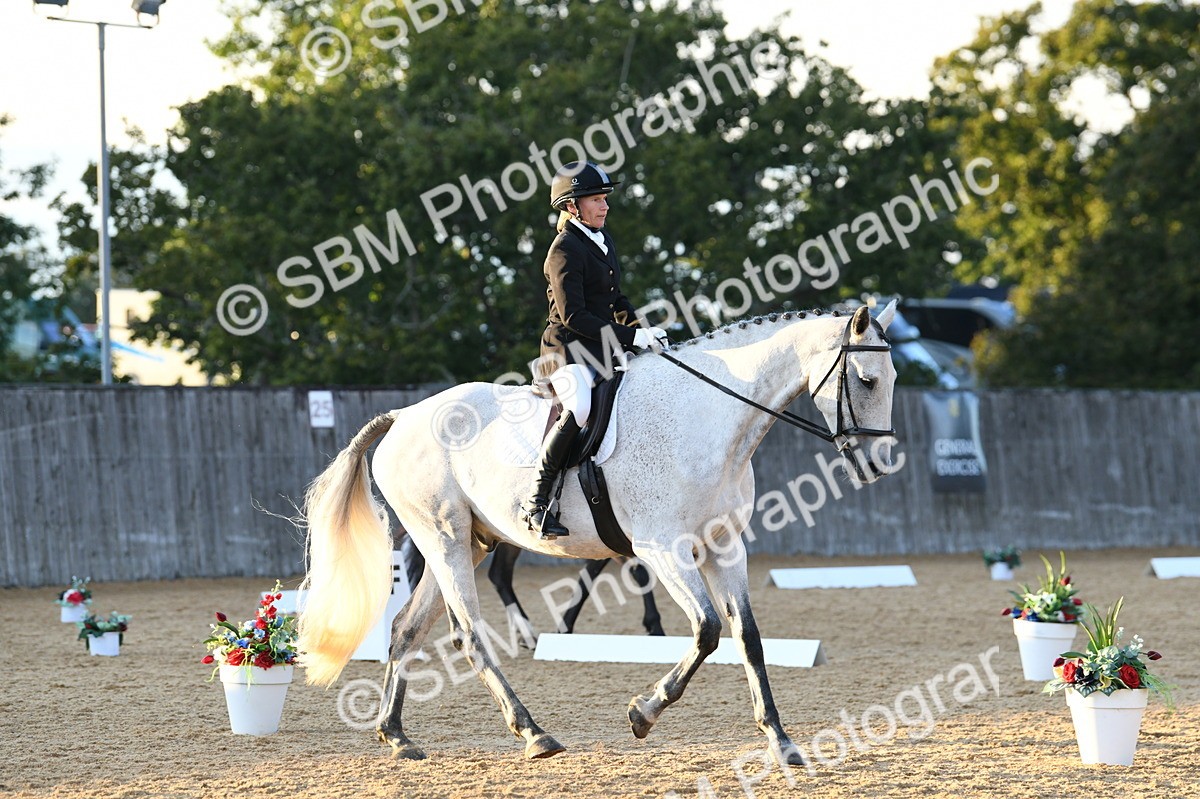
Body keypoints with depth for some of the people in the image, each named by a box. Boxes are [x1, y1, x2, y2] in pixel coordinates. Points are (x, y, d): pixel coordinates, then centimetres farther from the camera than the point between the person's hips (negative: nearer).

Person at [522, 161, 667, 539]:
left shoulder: (604, 242, 17)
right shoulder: (566, 249, -11)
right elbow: (573, 316, -18)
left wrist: (641, 329, 6)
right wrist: (628, 337, -20)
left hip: (604, 349, 9)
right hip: (568, 348, -9)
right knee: (580, 407, -36)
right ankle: (536, 500, -31)